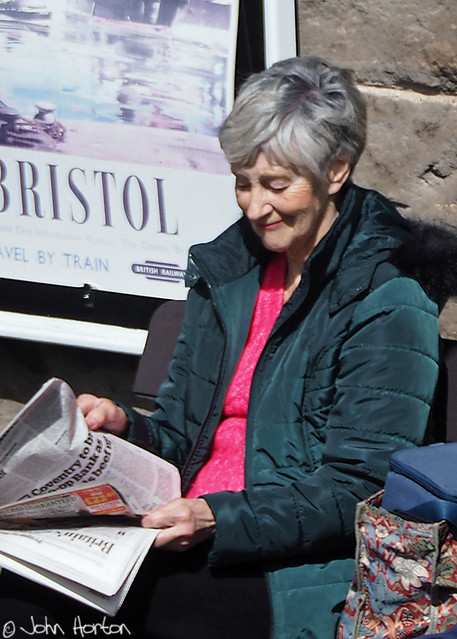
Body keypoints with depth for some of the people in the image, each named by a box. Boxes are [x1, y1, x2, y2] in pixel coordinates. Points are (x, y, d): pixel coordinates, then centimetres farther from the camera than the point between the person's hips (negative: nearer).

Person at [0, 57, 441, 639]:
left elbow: (354, 493, -10)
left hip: (289, 571, -5)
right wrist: (125, 426, -3)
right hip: (190, 541, 5)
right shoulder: (226, 272, 16)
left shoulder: (389, 310, -5)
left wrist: (218, 520, -22)